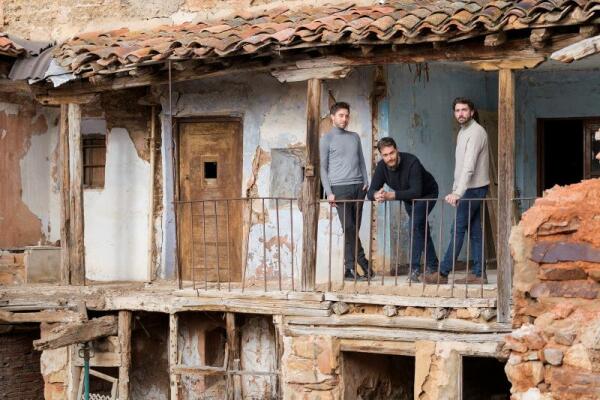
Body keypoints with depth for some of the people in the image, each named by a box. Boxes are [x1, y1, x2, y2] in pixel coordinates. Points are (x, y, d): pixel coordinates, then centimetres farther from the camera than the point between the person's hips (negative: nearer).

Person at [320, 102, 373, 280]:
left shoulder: (355, 137, 17)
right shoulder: (327, 139, 4)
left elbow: (361, 161, 19)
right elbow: (323, 168, 1)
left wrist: (366, 183, 5)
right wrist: (328, 192, -7)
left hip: (358, 187, 4)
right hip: (340, 188, -4)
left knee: (354, 229, 2)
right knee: (349, 228, -10)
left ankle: (350, 268, 3)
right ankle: (362, 262, -6)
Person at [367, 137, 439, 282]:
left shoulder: (412, 162, -36)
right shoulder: (382, 167, -19)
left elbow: (416, 192, -43)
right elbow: (371, 191, -21)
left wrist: (392, 195, -50)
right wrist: (376, 195, -46)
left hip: (427, 194, -7)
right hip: (408, 199, 7)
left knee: (415, 225, -25)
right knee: (421, 229, 17)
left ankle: (415, 269, -25)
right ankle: (432, 267, 32)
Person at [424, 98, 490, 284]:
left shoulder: (476, 132, -16)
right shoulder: (462, 132, 15)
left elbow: (469, 167, -26)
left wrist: (458, 193, -32)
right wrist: (455, 189, 16)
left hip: (474, 188, -9)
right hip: (468, 189, 9)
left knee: (458, 229, -8)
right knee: (474, 231, 8)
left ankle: (443, 274, -8)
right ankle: (478, 274, 9)